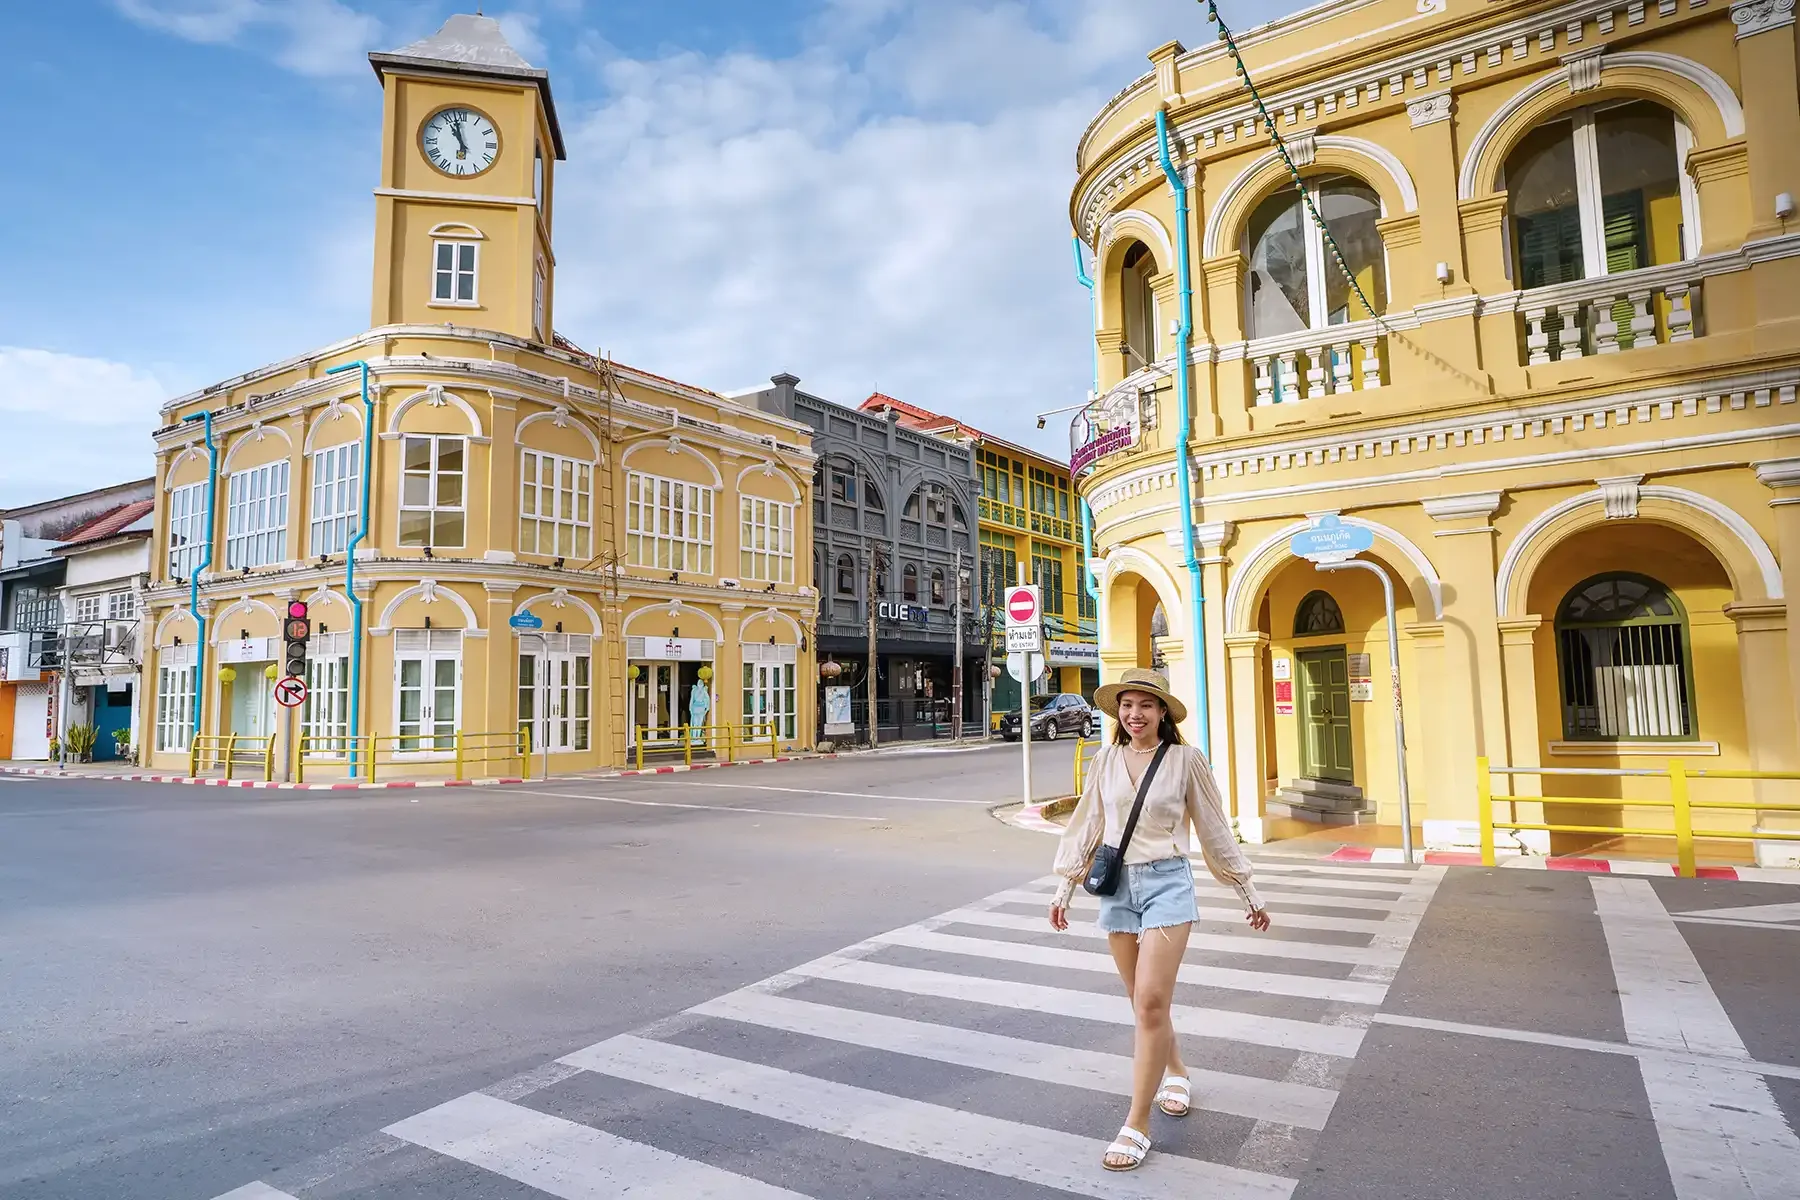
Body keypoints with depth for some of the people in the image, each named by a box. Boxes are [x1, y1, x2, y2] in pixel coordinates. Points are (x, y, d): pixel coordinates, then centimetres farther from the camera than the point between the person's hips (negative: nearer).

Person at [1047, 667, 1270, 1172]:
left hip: (1167, 884, -4)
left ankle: (1137, 1124, 2)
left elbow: (1214, 829, 0)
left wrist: (1249, 893, 6)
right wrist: (1065, 888, 9)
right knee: (1145, 1003, 16)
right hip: (1117, 886, 4)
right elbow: (1086, 826, 8)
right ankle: (1176, 1072, 43)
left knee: (1150, 1003, -9)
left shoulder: (1185, 760, -7)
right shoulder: (1106, 761, 2)